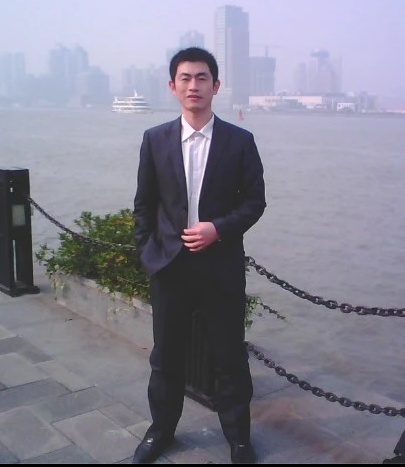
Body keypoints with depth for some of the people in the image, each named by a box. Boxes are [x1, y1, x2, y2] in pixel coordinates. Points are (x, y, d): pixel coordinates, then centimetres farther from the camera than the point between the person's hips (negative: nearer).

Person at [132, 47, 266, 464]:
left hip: (222, 265, -1)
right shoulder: (154, 140, 3)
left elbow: (255, 200, 0)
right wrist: (149, 252, -1)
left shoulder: (240, 141, -2)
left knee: (230, 356, 8)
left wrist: (219, 229, -15)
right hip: (169, 265, 2)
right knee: (166, 354, 14)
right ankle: (161, 430, 34)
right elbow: (143, 203, 8)